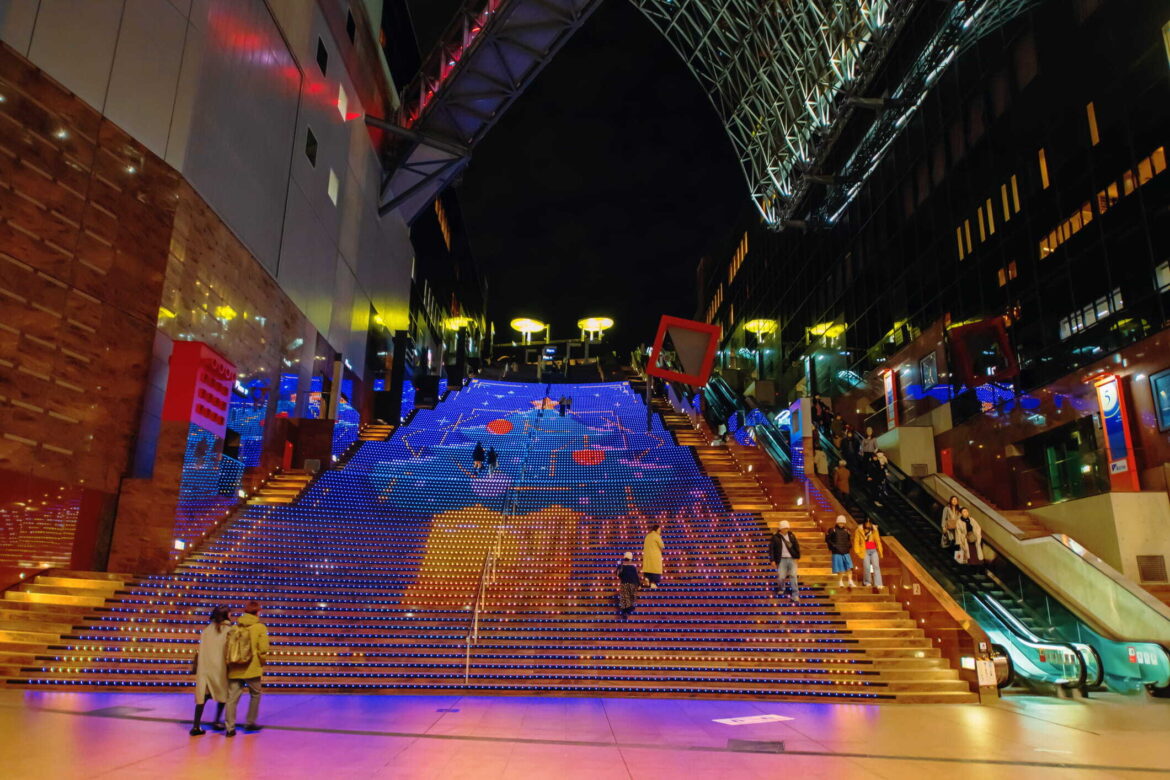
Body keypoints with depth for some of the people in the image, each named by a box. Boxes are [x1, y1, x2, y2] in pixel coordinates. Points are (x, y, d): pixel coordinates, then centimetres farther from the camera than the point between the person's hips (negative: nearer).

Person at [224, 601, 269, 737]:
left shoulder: (234, 627, 7)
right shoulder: (260, 628, -4)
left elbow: (228, 647, 5)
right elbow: (263, 649, -9)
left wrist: (229, 664, 14)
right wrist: (262, 662, 7)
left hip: (234, 669, 3)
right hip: (252, 668, -3)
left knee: (232, 698, 6)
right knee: (255, 695, 17)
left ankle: (230, 728, 4)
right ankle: (250, 723, 21)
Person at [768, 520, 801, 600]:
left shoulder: (791, 535, 5)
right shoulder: (775, 537, -3)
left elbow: (796, 546, 10)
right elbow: (771, 549, -2)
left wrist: (797, 557, 4)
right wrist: (772, 560, -6)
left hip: (792, 559, 2)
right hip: (782, 559, -2)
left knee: (793, 576, -2)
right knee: (781, 577, -3)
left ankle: (795, 596, 3)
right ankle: (781, 590, 29)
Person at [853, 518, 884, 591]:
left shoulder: (874, 529, 7)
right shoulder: (859, 530, -1)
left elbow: (878, 541, 11)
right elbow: (856, 541, 2)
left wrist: (880, 551, 9)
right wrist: (858, 551, -1)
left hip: (874, 550, 2)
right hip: (865, 551, -2)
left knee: (876, 566, -8)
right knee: (866, 567, -6)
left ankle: (878, 584, -11)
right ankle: (867, 582, 12)